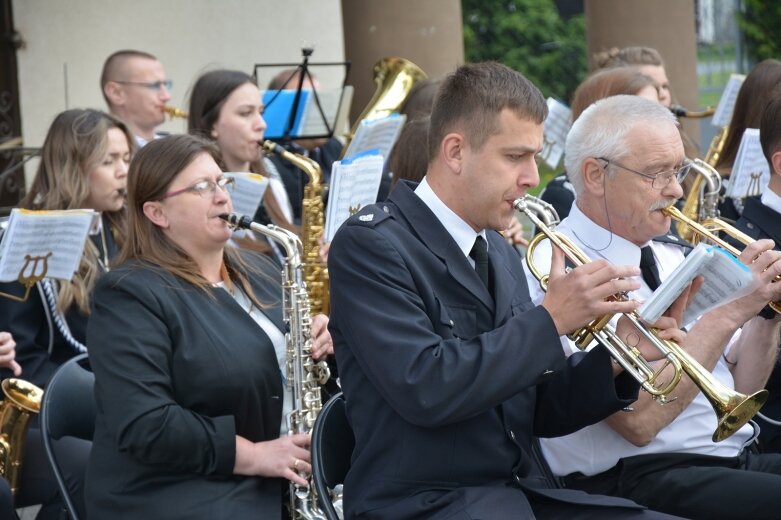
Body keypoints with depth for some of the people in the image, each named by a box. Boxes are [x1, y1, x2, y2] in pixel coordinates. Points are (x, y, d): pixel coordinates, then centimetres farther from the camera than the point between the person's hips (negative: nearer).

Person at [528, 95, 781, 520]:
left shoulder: (668, 255, 15)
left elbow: (737, 389, 16)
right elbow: (637, 420, -18)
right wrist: (730, 309, -15)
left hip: (740, 459, 8)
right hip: (640, 481, -8)